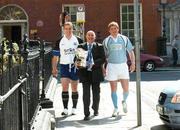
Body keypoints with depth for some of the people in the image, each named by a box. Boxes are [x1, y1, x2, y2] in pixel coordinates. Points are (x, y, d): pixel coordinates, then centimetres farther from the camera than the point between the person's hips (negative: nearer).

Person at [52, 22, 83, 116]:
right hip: (64, 66, 0)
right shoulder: (60, 41, 6)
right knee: (64, 87, -7)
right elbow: (55, 56, 7)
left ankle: (74, 108, 16)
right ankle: (65, 109, -3)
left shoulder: (78, 40, 3)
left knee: (74, 89, 6)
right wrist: (54, 69, 1)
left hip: (75, 66, 0)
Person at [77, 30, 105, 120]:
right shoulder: (81, 47, 10)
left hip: (95, 72, 0)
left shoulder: (99, 47, 6)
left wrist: (94, 63, -19)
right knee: (86, 93, -7)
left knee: (96, 92, 9)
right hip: (85, 72, 0)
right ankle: (86, 114, -4)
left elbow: (103, 59, -3)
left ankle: (95, 109, 36)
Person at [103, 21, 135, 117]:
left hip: (123, 65, 1)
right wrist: (103, 68, 4)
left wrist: (133, 63, -1)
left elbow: (131, 52, 9)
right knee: (113, 89, 0)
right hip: (111, 66, -1)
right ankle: (116, 109, 10)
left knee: (126, 88, -1)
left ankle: (124, 101, 30)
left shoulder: (124, 39, 6)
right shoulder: (106, 41, 4)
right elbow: (103, 55, 8)